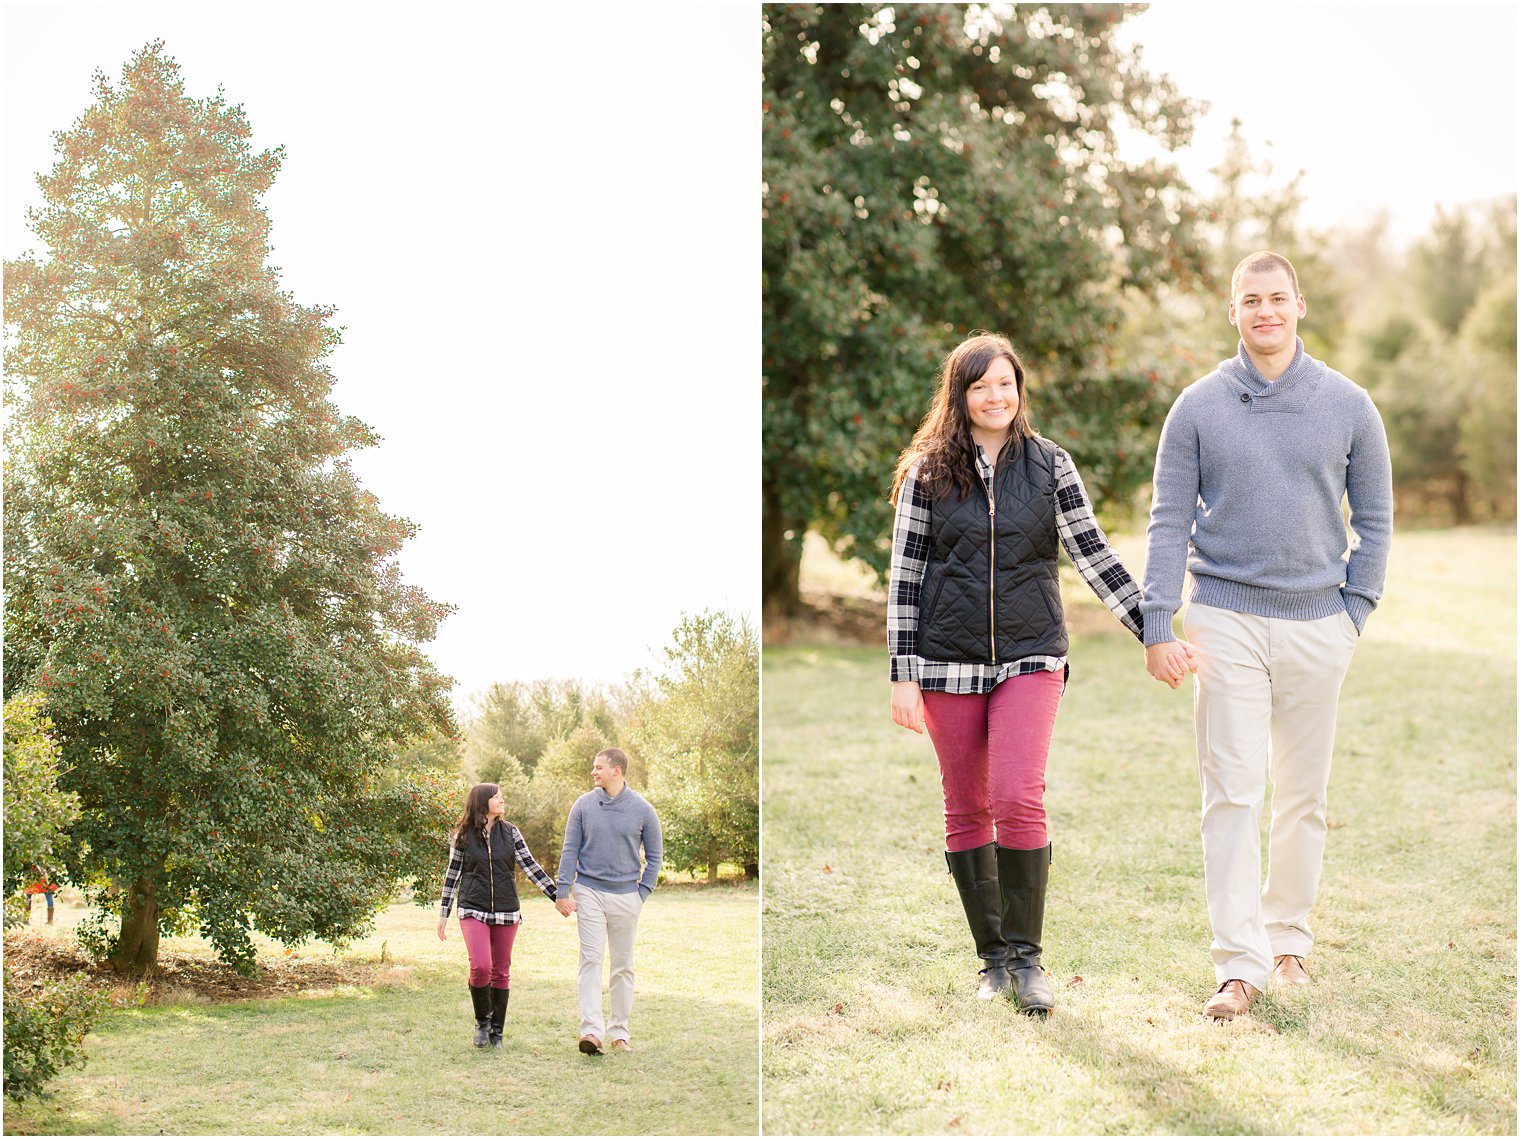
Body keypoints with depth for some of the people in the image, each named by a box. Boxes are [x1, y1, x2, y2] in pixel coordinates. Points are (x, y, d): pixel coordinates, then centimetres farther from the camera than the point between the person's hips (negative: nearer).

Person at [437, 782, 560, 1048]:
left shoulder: (510, 832, 5)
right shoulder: (462, 835, 0)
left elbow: (531, 867, 5)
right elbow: (452, 875, 6)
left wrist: (558, 897, -1)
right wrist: (443, 914, 7)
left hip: (506, 912, 3)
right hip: (473, 911, -2)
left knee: (501, 973, 6)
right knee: (480, 968, -18)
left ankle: (497, 1032, 18)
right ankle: (482, 1021, 7)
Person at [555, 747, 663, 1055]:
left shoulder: (642, 810, -1)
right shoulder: (584, 805, 0)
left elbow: (654, 856, 7)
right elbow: (570, 850, 4)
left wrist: (643, 893, 0)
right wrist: (563, 891, -2)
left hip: (626, 895, 1)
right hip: (589, 891, -1)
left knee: (623, 965, 7)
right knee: (591, 960, -10)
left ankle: (619, 1032, 16)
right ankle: (591, 1030, -17)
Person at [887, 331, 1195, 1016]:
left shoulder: (1050, 466, 4)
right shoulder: (928, 473, 2)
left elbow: (1093, 556, 3)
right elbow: (905, 575, 2)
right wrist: (903, 675, -3)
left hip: (1030, 657, 0)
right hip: (949, 660, 1)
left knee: (1018, 800, -15)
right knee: (966, 811, 5)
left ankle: (1026, 956, 0)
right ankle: (993, 958, 18)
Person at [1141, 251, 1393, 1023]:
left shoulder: (1347, 406, 4)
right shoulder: (1199, 406, 1)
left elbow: (1373, 520, 10)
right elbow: (1169, 522, 1)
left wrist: (1355, 612, 1)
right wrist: (1157, 625, -6)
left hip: (1316, 625, 2)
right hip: (1227, 619, -1)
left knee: (1304, 795, 10)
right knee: (1232, 794, -6)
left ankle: (1289, 938, 26)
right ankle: (1240, 963, -5)